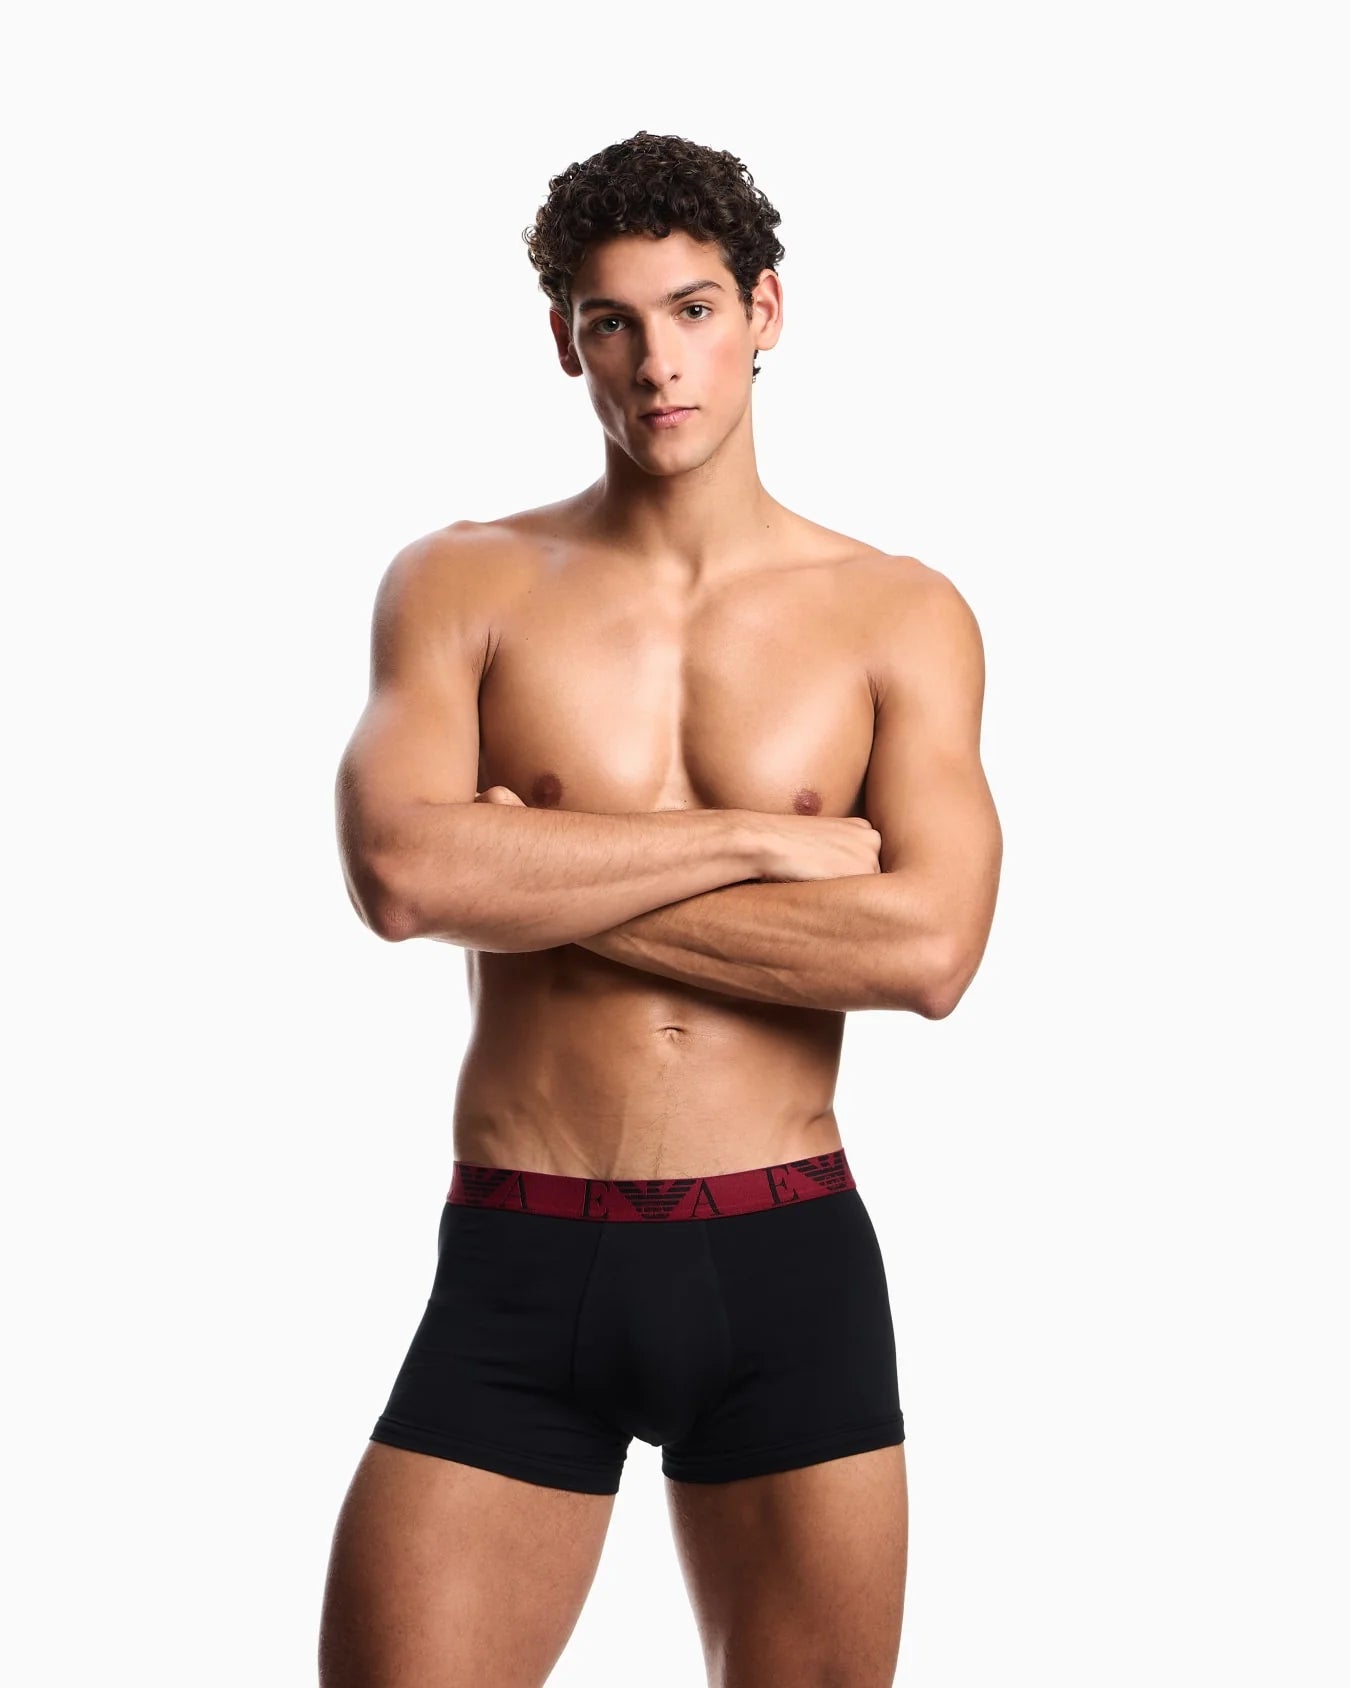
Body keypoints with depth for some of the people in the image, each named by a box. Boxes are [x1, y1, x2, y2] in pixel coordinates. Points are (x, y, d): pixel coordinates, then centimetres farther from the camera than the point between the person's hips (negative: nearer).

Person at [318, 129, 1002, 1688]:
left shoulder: (902, 615, 4)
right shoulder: (460, 587, 4)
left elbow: (928, 950, -11)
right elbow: (399, 871, -14)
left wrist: (550, 879, -10)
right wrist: (757, 838, -12)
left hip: (788, 1262, 1)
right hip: (517, 1267, 0)